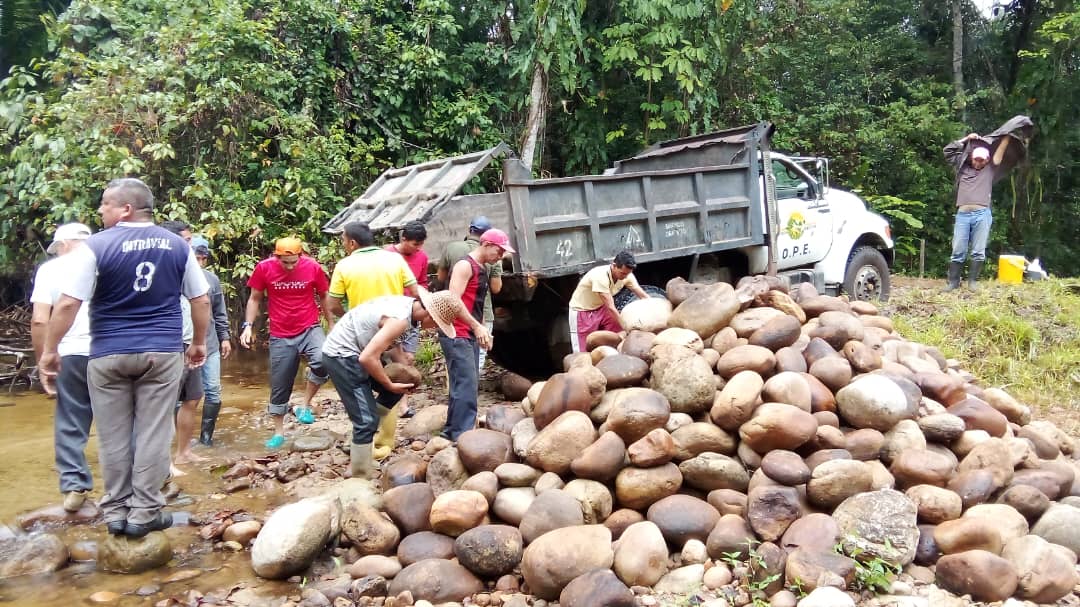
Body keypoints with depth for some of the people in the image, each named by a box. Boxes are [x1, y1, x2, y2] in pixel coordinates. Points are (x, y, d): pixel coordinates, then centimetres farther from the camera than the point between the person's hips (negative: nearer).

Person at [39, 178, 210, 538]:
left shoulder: (97, 245, -8)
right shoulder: (178, 245, 2)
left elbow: (67, 304, -11)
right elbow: (201, 301, 6)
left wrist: (50, 350, -1)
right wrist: (199, 343, 17)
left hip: (109, 355, -2)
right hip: (162, 352, 2)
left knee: (113, 437, 9)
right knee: (153, 434, 5)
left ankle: (116, 511, 18)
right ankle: (144, 512, 10)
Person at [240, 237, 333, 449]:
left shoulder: (313, 267, -9)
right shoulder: (264, 268, -9)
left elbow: (324, 297, 5)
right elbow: (255, 299, 4)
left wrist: (331, 324, 9)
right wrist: (248, 326, -6)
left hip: (310, 329, -1)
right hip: (280, 336, 1)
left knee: (323, 360, -31)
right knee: (279, 386, 8)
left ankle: (305, 405, -8)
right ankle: (279, 433, 26)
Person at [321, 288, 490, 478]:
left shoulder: (411, 303, 0)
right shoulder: (400, 319, -27)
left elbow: (451, 302, 16)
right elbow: (367, 358, -31)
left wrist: (476, 326, 8)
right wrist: (390, 385, -17)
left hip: (352, 350, 10)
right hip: (341, 355, -10)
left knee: (394, 391, 19)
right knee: (367, 419, -11)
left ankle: (359, 446, 26)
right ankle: (361, 478, 0)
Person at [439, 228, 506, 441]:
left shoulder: (482, 268, 17)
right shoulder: (465, 265, -12)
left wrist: (482, 329, 12)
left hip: (470, 335, 10)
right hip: (457, 335, -10)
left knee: (468, 383, 11)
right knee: (467, 384, -12)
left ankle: (452, 429, 19)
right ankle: (462, 433, -10)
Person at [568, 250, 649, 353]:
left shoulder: (627, 275, -16)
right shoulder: (600, 276, -35)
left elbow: (643, 296, -10)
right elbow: (611, 307, -34)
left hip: (601, 308, 7)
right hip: (582, 310, -6)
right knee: (584, 351, -7)